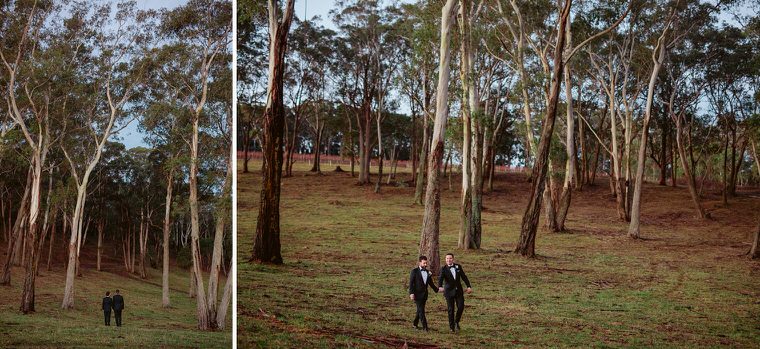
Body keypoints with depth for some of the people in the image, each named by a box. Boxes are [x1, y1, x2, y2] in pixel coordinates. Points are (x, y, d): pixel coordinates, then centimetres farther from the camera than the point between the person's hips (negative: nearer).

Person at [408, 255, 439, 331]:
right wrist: (411, 293, -18)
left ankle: (415, 324, 28)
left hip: (424, 294, 6)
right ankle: (425, 327, -12)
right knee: (421, 310, -11)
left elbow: (431, 283, 20)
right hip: (417, 294, -6)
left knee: (420, 310, 13)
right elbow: (411, 283, -8)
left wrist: (437, 290, 7)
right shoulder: (414, 271, -4)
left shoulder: (428, 272, 12)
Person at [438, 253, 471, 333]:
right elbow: (440, 278, -22)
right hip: (449, 291, -3)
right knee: (451, 309, 0)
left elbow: (464, 277, 9)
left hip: (458, 291, 3)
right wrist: (440, 286, -41)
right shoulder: (443, 269, -7)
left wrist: (469, 286, 1)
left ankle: (456, 322, 17)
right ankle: (452, 326, 11)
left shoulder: (458, 266, 5)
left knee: (461, 307, -6)